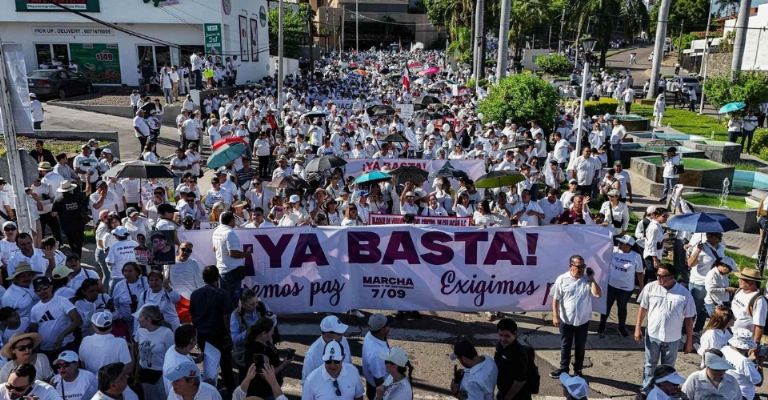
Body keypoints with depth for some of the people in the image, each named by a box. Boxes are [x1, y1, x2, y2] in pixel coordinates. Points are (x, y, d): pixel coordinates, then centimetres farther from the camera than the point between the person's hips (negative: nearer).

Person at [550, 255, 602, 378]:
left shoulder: (587, 280, -5)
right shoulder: (562, 279, -10)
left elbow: (598, 294, -16)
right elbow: (556, 299, -6)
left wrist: (592, 279, -17)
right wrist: (555, 316, -10)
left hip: (583, 321, 1)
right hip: (566, 320, -1)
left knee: (580, 347, 15)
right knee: (565, 346, 13)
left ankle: (578, 370, 31)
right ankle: (563, 369, 30)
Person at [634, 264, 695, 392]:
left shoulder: (684, 294, -14)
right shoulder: (650, 288, -11)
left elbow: (688, 319, -6)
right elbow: (643, 308, 0)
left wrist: (689, 341, -2)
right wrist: (638, 328, 0)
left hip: (672, 339, -1)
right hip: (653, 335, 1)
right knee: (650, 365, 16)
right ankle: (646, 390, 31)